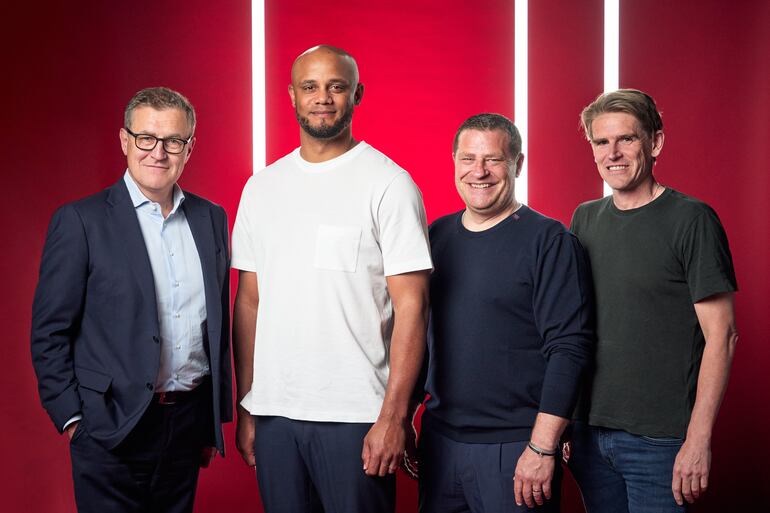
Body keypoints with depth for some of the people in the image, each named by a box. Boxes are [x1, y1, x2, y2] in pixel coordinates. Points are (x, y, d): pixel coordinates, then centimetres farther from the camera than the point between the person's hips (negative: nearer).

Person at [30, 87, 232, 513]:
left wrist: (217, 416, 12)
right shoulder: (81, 221, -6)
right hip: (112, 430, -4)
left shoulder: (211, 219, 8)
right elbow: (49, 332, -5)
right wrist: (72, 418, -9)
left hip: (189, 424, 4)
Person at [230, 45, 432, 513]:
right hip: (273, 411, 4)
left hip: (355, 416, -4)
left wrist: (393, 417, -14)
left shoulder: (388, 183, -5)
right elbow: (249, 301, 11)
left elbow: (411, 304, -9)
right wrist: (245, 408, 8)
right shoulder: (261, 187, 9)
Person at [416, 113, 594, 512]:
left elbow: (569, 348, -13)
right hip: (439, 439, 5)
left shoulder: (549, 241, -8)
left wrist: (543, 448, -17)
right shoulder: (436, 236, 8)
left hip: (515, 447, -5)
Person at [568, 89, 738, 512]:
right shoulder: (585, 219, 8)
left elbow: (721, 335, -11)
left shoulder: (691, 220, -9)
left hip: (658, 441, -5)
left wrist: (699, 439, -16)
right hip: (588, 432, 5)